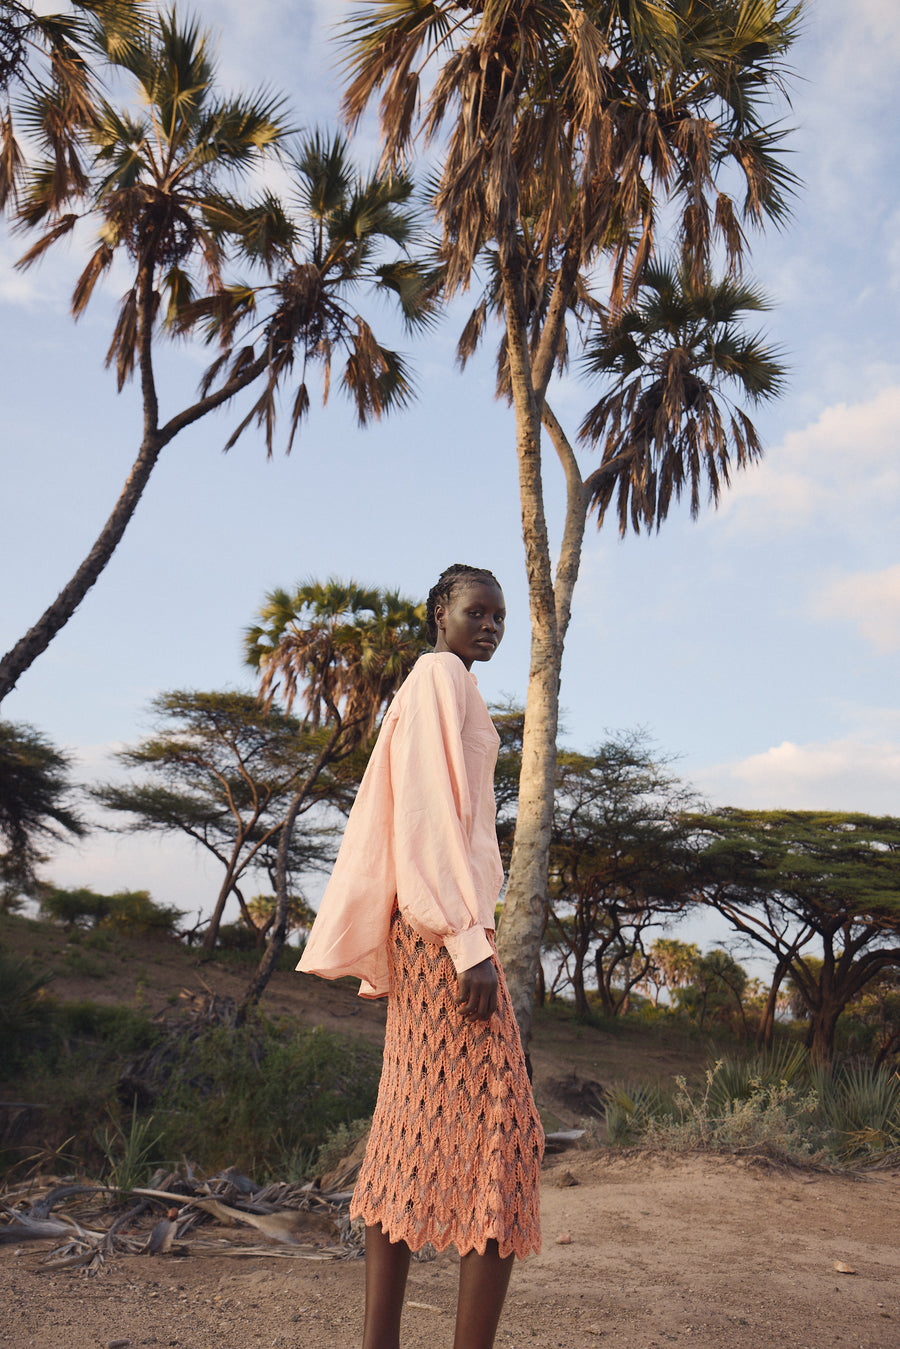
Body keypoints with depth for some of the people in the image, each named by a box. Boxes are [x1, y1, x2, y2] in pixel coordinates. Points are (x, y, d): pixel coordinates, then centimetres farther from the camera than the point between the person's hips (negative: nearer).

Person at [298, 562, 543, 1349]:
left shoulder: (432, 688, 23)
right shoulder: (442, 675, -6)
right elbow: (433, 811, -16)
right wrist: (469, 939, -20)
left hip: (420, 929, 10)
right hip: (449, 919, -10)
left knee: (416, 1133, 9)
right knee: (499, 1132, -9)